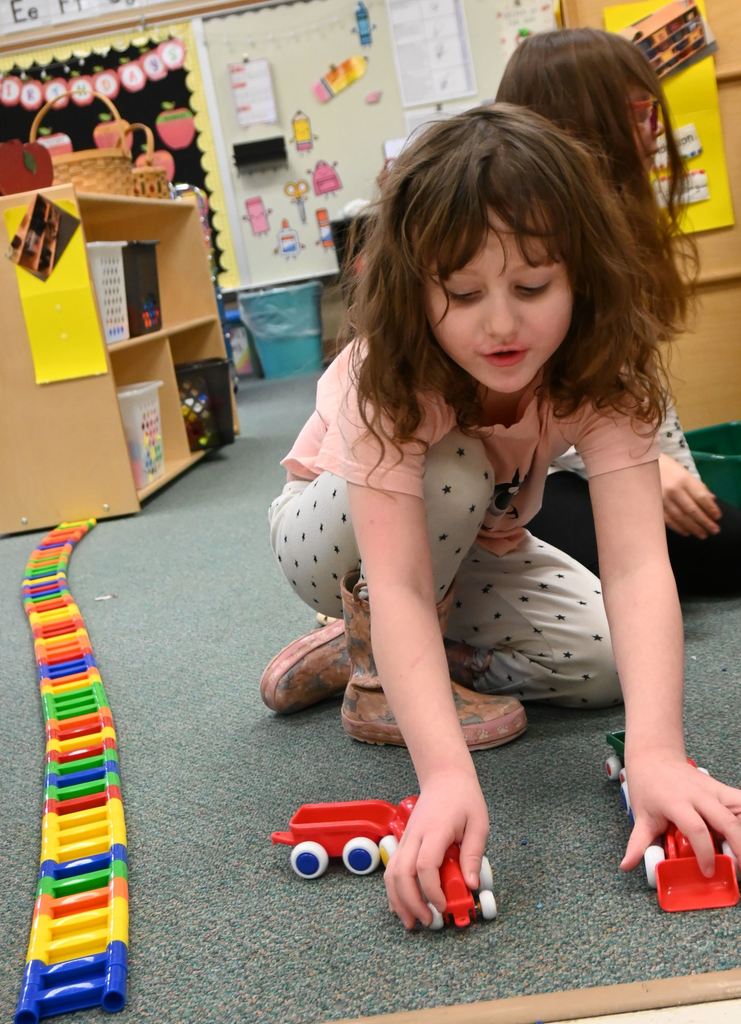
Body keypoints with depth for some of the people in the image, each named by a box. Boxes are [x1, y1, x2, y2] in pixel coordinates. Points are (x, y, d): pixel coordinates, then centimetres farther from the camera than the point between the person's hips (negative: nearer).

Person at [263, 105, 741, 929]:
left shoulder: (598, 374, -29)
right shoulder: (389, 379, -37)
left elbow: (637, 563, -40)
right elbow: (396, 582, -45)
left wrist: (655, 753, -54)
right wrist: (445, 772, -58)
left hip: (475, 548, 4)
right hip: (332, 529, -3)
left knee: (607, 660, -17)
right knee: (450, 476, -36)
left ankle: (417, 654, 6)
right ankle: (375, 675, -12)